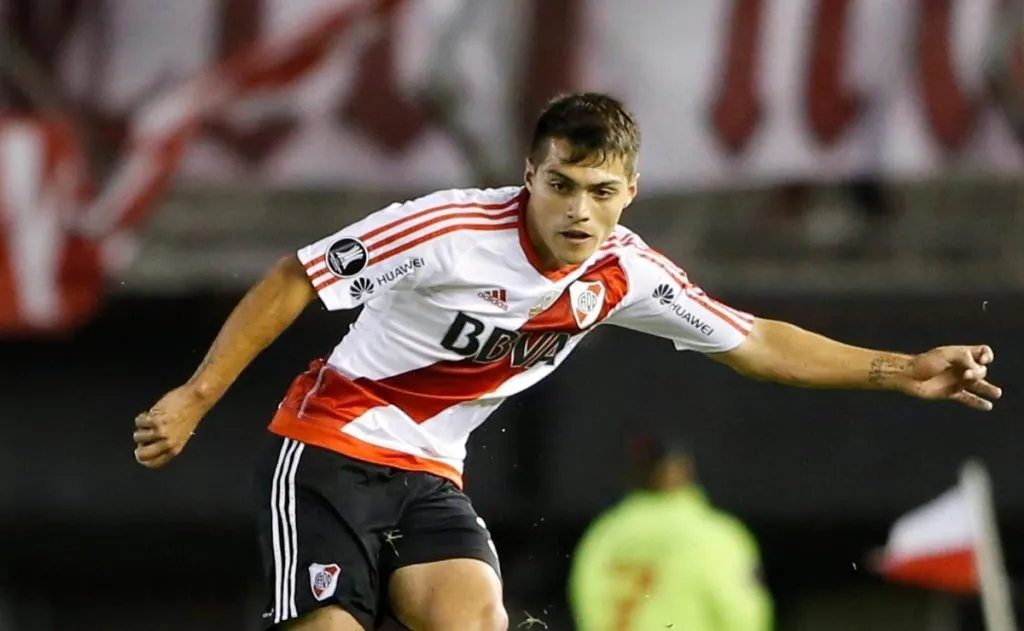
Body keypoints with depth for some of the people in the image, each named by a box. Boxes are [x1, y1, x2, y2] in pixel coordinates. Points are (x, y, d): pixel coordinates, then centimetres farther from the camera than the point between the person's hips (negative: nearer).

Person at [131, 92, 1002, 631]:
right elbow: (293, 282, -15)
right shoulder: (454, 229, -22)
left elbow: (755, 343, 9)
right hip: (327, 451, -5)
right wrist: (195, 398, -16)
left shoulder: (625, 275, -4)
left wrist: (900, 371, 3)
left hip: (428, 475, 5)